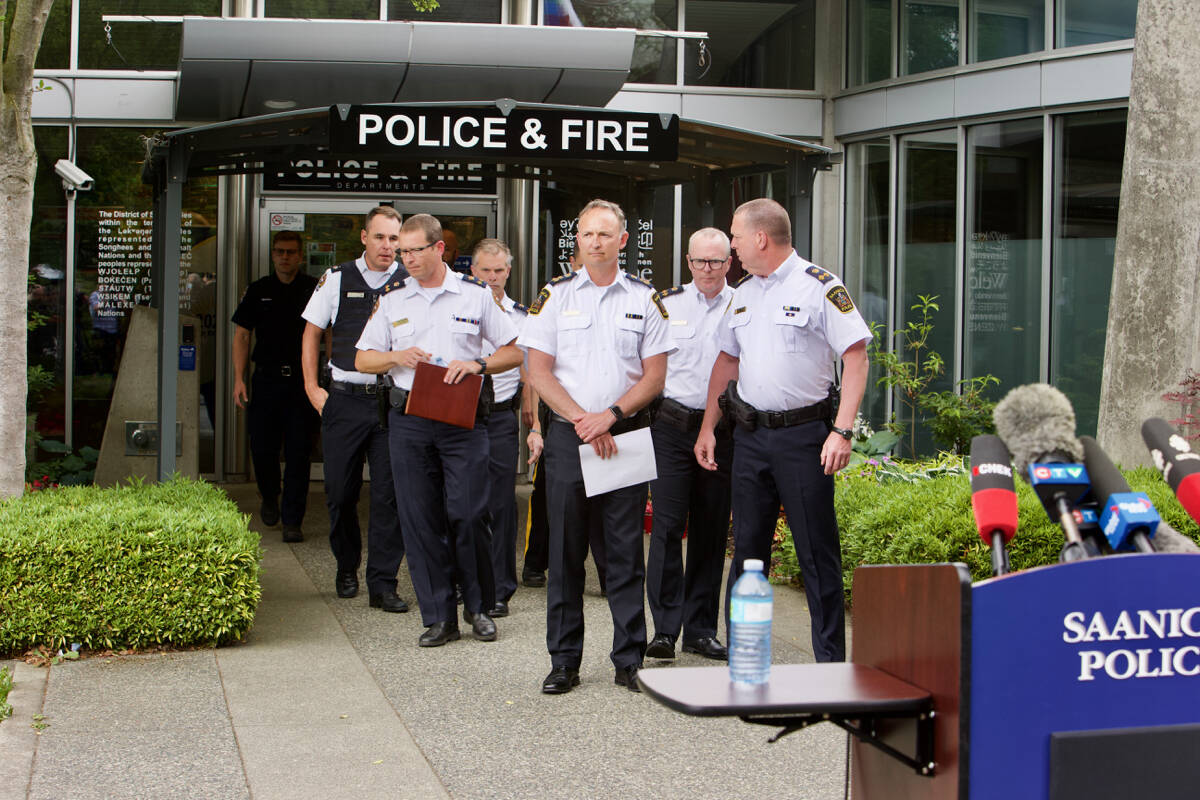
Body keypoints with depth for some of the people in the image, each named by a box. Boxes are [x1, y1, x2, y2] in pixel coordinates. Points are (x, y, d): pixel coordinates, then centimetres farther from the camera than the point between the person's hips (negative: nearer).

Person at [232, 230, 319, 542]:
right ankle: (269, 499, 33)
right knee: (262, 447, 5)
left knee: (298, 452, -3)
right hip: (266, 379, 2)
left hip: (303, 380, -2)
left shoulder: (315, 290, 2)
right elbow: (242, 334, 10)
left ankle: (292, 520, 3)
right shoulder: (258, 291, 8)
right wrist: (239, 379, 1)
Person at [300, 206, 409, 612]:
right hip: (344, 399, 1)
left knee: (389, 494, -3)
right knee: (340, 491, 7)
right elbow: (312, 332, 14)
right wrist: (312, 387, 7)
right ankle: (346, 567, 29)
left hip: (393, 400, -1)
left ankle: (383, 584, 3)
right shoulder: (336, 279, 5)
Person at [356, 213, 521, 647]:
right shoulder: (392, 298, 10)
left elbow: (515, 351, 7)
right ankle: (439, 617, 9)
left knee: (468, 513, -5)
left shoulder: (476, 294, 4)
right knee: (419, 518, 1)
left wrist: (477, 364, -11)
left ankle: (478, 607, 14)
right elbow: (363, 359, 13)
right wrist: (397, 357, -6)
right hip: (408, 420, 2)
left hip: (463, 418, -2)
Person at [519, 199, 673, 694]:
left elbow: (654, 376, 2)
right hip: (567, 435, 0)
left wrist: (612, 414, -12)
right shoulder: (554, 296, 6)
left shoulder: (645, 299, 6)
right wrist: (583, 421, -10)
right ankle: (564, 660, 12)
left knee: (626, 550, 2)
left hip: (626, 434, 0)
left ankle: (629, 661, 9)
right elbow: (539, 372, 1)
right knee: (565, 550, 3)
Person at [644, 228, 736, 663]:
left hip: (723, 429, 0)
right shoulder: (667, 304, 9)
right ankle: (665, 628, -5)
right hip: (672, 426, 0)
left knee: (712, 531, 6)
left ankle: (701, 628, 14)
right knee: (667, 526, -8)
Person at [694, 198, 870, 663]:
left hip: (803, 433, -6)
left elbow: (856, 356, -13)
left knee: (817, 551, -2)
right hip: (750, 433, 6)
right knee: (747, 545, 10)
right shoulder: (742, 293, 13)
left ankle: (831, 662, 5)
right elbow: (727, 360, 22)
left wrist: (842, 431, -20)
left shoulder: (820, 287, -8)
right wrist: (708, 427, 17)